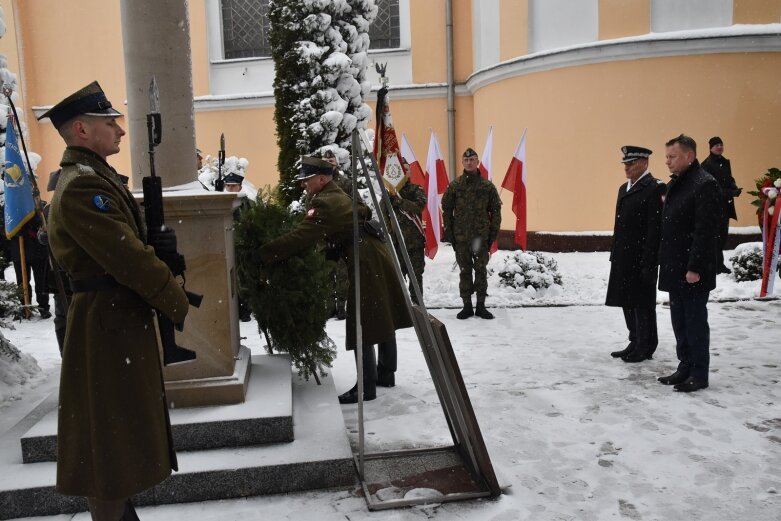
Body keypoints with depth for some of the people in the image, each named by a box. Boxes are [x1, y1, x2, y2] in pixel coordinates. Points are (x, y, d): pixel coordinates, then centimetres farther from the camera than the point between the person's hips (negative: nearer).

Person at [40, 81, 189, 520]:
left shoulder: (98, 177, 15)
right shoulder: (81, 186, -19)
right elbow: (127, 258, -23)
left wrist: (158, 243, -4)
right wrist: (179, 305, -13)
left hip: (122, 318, 11)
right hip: (108, 324, -11)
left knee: (123, 428, 21)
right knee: (111, 434, 0)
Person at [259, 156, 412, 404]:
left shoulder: (325, 203, -15)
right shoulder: (337, 195, 17)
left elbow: (300, 237, -22)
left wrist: (262, 254, -19)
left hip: (366, 263, -10)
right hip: (377, 258, 10)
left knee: (363, 327, -5)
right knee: (383, 320, 18)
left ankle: (367, 387, 1)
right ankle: (386, 372, 32)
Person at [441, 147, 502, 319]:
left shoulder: (487, 186, 2)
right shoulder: (454, 186, 3)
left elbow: (496, 210, 4)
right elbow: (446, 210, 4)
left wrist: (493, 233, -2)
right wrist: (449, 233, -2)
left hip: (481, 236, 0)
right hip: (461, 237, 0)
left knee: (481, 271, 4)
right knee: (465, 271, 7)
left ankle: (481, 305, 14)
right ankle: (467, 306, 15)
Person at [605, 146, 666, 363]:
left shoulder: (654, 188, -12)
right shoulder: (624, 188, 15)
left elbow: (655, 229, -17)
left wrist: (648, 263, -20)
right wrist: (615, 255, 14)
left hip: (641, 259, -8)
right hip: (623, 258, 8)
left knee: (643, 304, 3)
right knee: (628, 302, 15)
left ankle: (645, 348, 16)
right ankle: (635, 343, 28)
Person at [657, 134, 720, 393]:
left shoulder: (704, 184, -13)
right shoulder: (675, 184, 14)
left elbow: (705, 230, -19)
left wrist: (695, 267, -21)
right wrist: (664, 262, 13)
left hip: (693, 270, -8)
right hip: (675, 269, 9)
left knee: (695, 322, 1)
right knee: (679, 322, 14)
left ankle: (699, 375, 12)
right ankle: (685, 367, 26)